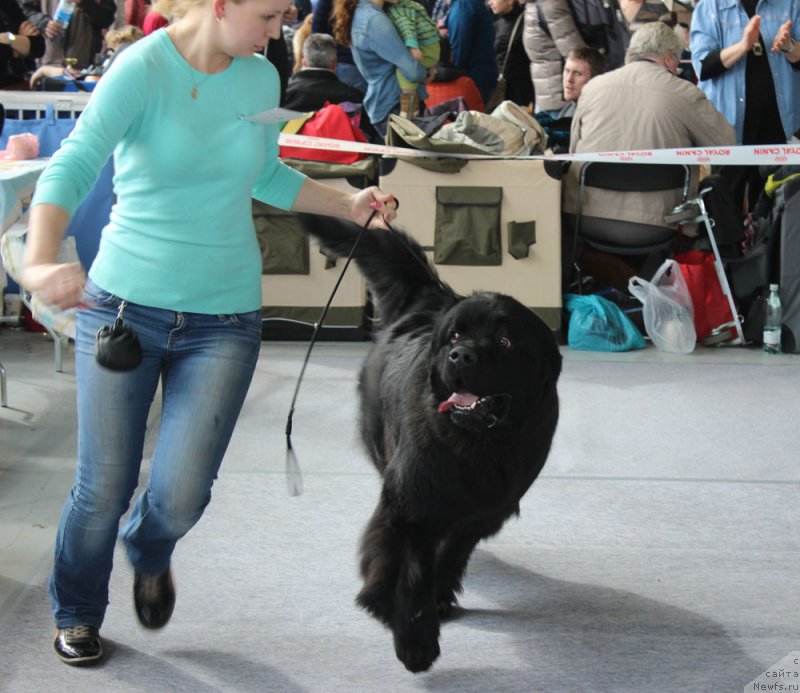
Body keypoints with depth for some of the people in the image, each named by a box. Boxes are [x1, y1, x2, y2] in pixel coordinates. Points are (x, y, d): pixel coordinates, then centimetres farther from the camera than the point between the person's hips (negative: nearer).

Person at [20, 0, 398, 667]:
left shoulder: (261, 78, 5)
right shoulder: (143, 70, -14)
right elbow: (73, 167, -27)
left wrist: (349, 204, 13)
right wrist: (40, 262, -43)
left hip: (224, 317, 3)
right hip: (125, 303, -3)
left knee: (181, 494, -5)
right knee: (104, 487, 2)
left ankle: (150, 556, 33)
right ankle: (78, 613, 31)